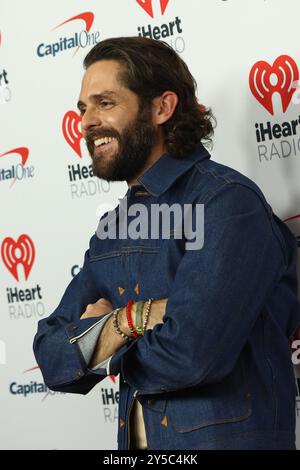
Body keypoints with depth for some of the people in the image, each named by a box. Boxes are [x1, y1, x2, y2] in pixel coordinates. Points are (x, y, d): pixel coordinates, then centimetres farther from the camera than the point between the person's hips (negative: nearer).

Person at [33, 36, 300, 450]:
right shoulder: (112, 229, 7)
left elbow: (188, 354, -26)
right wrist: (130, 318, -17)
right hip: (136, 440, 6)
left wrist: (100, 339, -7)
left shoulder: (226, 200, -15)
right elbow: (53, 363, 1)